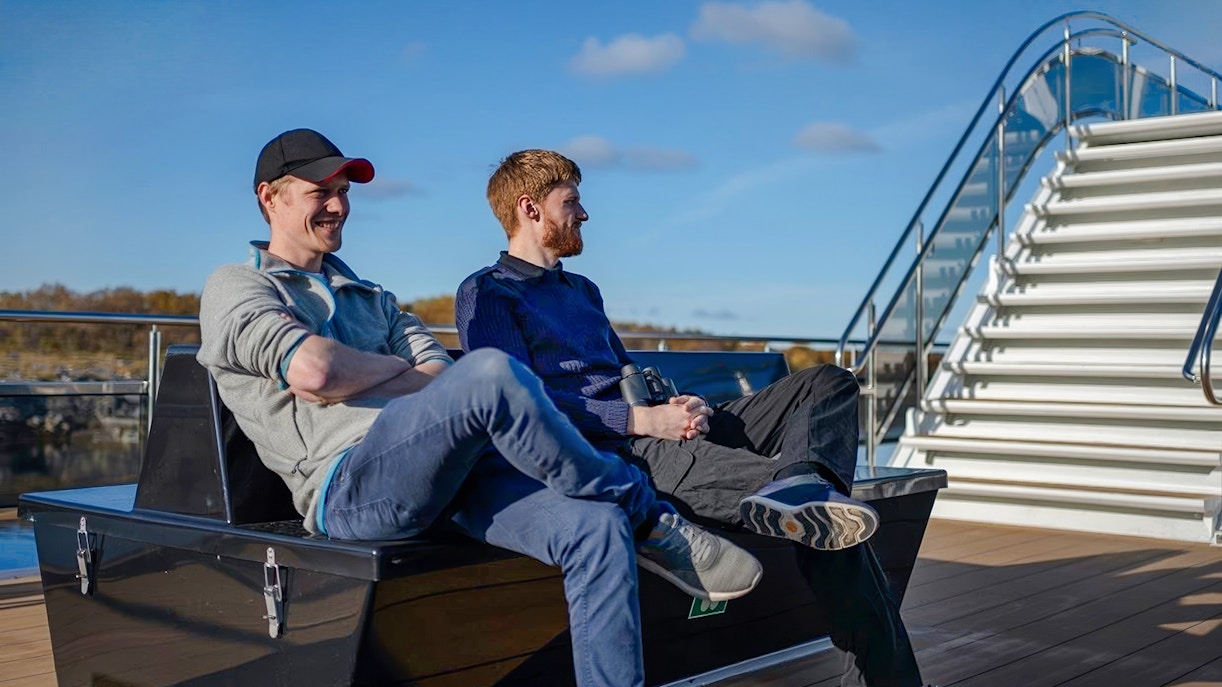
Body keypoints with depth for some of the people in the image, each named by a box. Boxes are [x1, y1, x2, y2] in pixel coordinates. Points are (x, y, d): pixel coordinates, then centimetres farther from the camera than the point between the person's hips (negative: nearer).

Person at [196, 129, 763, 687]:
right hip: (351, 485, -7)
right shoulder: (235, 287, 11)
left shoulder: (368, 297, 32)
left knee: (597, 528, -19)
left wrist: (354, 380, -6)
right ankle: (651, 522, -14)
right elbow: (313, 371, -11)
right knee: (491, 372, -33)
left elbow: (440, 375, 14)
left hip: (454, 468, 7)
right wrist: (402, 370, 6)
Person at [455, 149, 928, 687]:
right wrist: (643, 420, -19)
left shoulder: (583, 291, 32)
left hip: (670, 438, 9)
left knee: (828, 383, -9)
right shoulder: (485, 294, 3)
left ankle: (801, 488, -39)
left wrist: (679, 406, 2)